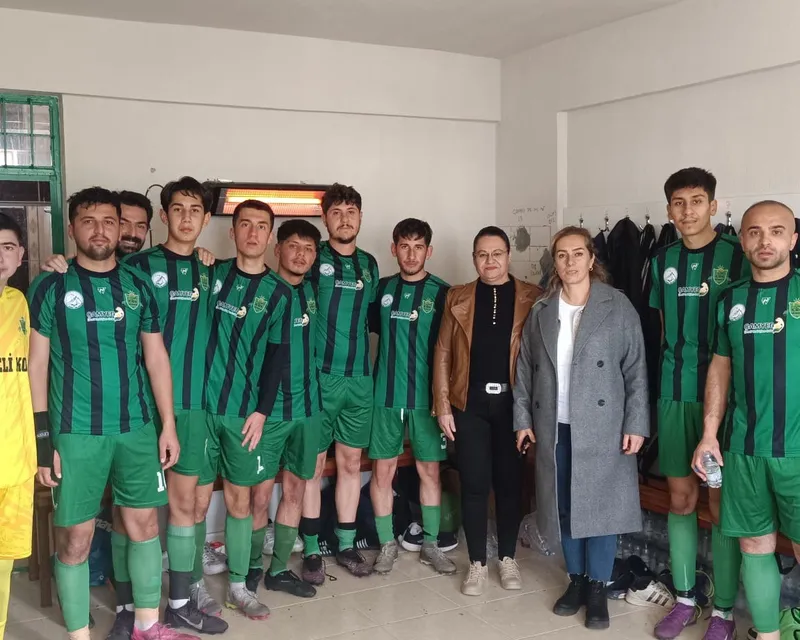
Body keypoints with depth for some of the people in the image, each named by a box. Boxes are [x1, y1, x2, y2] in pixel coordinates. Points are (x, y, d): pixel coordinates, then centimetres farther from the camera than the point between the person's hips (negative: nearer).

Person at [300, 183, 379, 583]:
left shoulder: (369, 264, 11)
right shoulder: (312, 258, -4)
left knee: (351, 462, 10)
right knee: (313, 464, 2)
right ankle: (311, 550, 13)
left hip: (359, 378, 4)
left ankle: (346, 545, 22)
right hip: (318, 376, -4)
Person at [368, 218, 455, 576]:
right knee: (382, 470, 4)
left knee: (429, 470, 6)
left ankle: (430, 544, 20)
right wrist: (391, 358, 6)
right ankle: (387, 544, 18)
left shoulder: (442, 293, -2)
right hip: (386, 396, 2)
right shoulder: (383, 288, 4)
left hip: (426, 396, -1)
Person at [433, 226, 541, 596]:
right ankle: (477, 562, 18)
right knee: (474, 484, 4)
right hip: (470, 402, 1)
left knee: (510, 481, 9)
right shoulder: (458, 298, 6)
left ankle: (508, 558, 25)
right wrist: (443, 405, -1)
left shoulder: (531, 298, 1)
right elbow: (443, 354, 5)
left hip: (513, 401, -1)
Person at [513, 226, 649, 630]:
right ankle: (576, 580, 25)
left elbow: (636, 369, -5)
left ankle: (598, 588, 15)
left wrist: (636, 424, -10)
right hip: (554, 426, 3)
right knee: (564, 505, 10)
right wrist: (523, 419, 4)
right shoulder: (541, 311, 6)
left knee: (600, 504, 1)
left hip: (602, 425, -3)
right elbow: (525, 369, 9)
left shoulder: (618, 306, -4)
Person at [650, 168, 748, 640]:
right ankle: (685, 600, 24)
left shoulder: (737, 257, -5)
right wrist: (673, 369, 11)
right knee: (681, 499, 10)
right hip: (675, 395, 4)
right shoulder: (663, 261, 7)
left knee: (721, 503, 3)